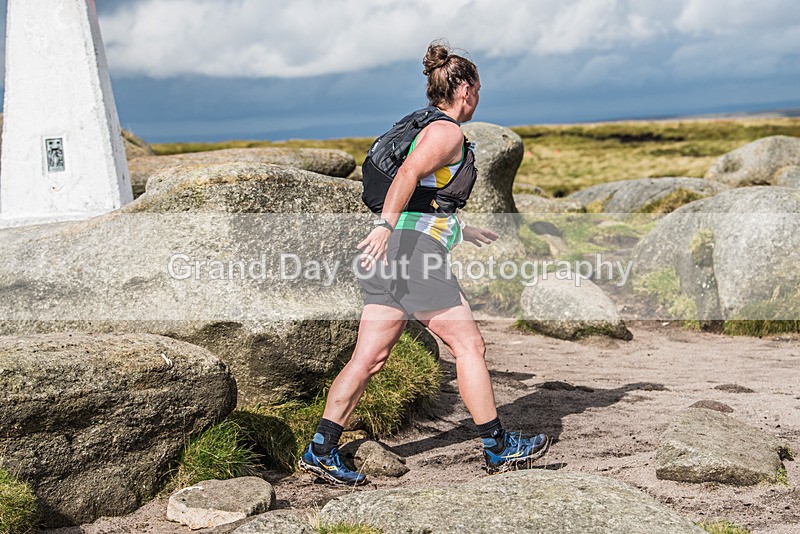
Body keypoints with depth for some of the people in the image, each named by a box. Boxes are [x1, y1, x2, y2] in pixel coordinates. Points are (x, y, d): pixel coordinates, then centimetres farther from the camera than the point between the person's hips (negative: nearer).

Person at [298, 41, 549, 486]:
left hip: (390, 252, 9)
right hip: (414, 248, -9)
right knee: (469, 344, 0)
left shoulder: (424, 127, 24)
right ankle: (499, 448, 9)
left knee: (371, 357, 7)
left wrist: (462, 231, 39)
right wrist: (387, 226, -29)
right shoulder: (448, 132, -5)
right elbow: (408, 174, -21)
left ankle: (321, 450, 7)